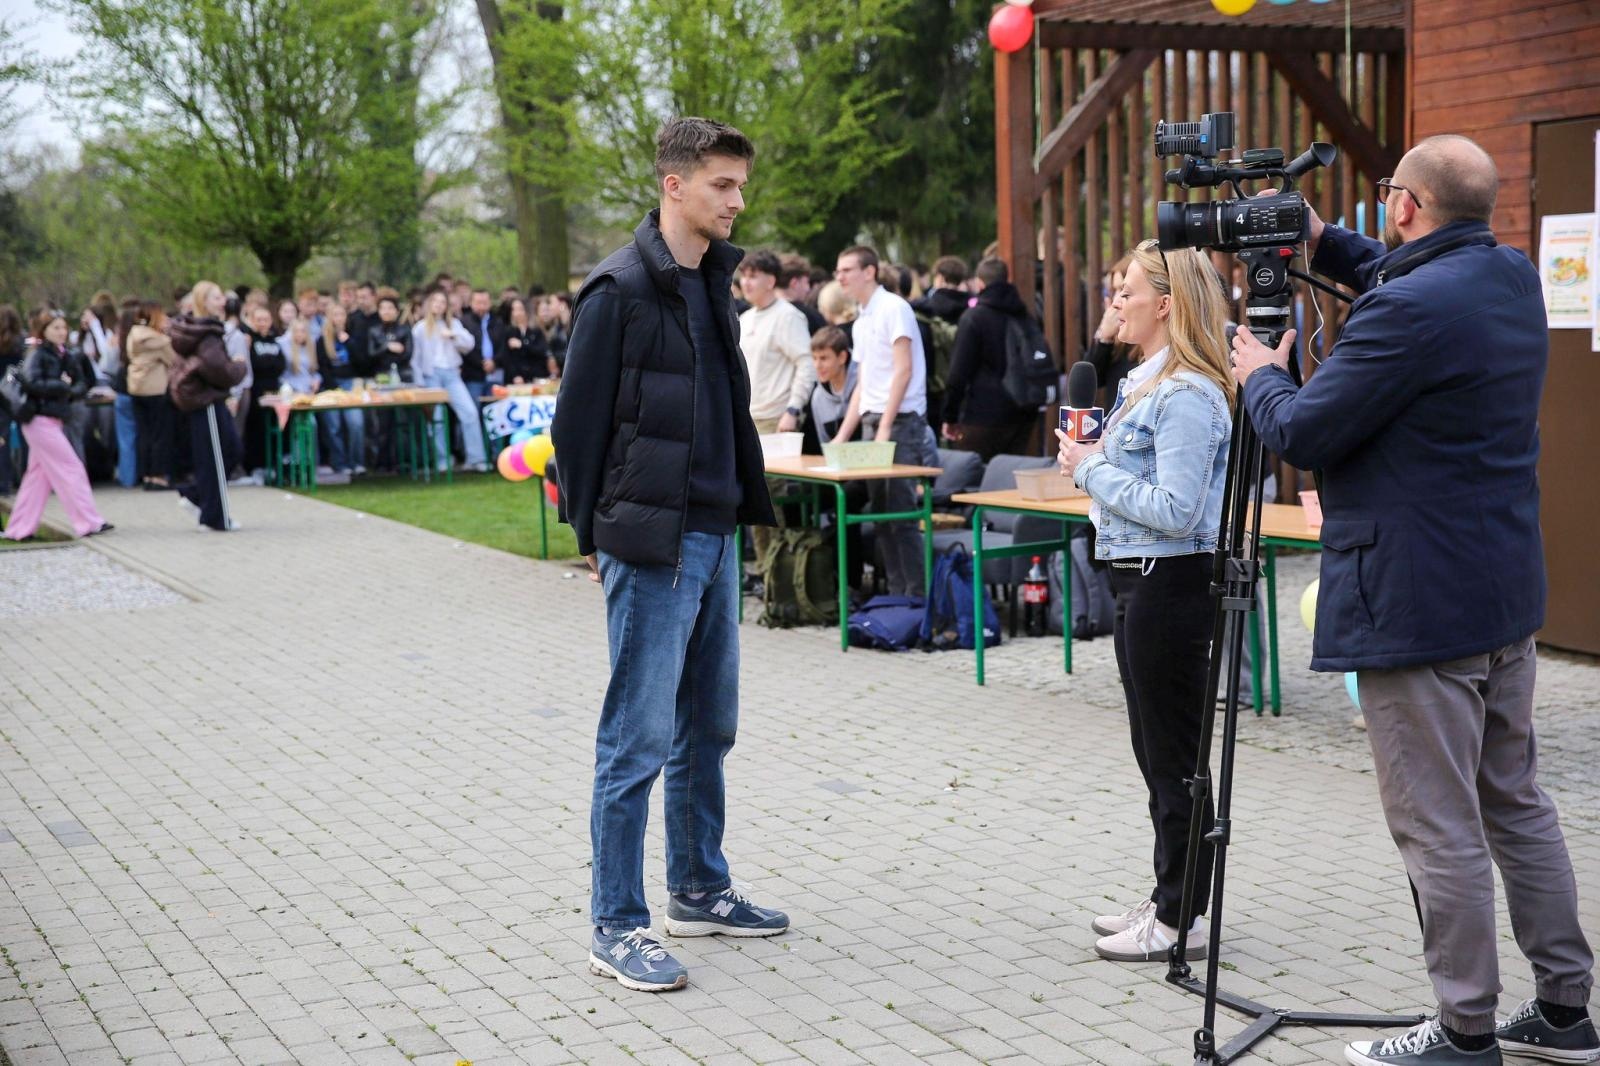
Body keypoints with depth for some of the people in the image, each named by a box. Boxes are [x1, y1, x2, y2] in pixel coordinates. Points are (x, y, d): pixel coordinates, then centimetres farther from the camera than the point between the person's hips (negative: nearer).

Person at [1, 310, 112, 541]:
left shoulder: (63, 356, 12)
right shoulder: (37, 355, -9)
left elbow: (82, 385, 9)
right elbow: (32, 384, -23)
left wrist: (70, 391, -12)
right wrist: (61, 386, -14)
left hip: (52, 421, 8)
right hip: (41, 421, -8)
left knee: (38, 476, 11)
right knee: (71, 469, -7)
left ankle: (20, 529, 16)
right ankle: (88, 522, -6)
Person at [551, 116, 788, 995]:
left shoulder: (712, 282, 13)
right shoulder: (621, 289, -12)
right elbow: (578, 421, -11)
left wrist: (746, 505, 15)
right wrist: (594, 536, -9)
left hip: (714, 536, 8)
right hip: (651, 544, -8)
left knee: (708, 726, 16)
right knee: (639, 737, -4)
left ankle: (700, 889, 29)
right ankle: (615, 927, 4)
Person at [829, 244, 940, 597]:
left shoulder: (893, 308, -7)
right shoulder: (861, 322, 19)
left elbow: (903, 370, -14)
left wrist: (885, 426, -18)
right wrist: (842, 436, 15)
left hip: (900, 422, -8)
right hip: (872, 422, 9)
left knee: (902, 514, -9)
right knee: (882, 515, 8)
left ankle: (918, 597, -6)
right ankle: (896, 594, 13)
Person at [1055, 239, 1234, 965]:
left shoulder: (1186, 396, -18)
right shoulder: (1149, 383, 14)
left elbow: (1174, 510, -24)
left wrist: (1091, 469, -16)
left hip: (1169, 585, -11)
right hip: (1140, 583, 11)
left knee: (1172, 757, -2)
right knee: (1157, 753, 16)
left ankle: (1180, 920, 8)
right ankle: (1169, 900, 26)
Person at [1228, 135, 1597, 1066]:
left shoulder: (1408, 310, -21)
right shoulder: (1513, 280, 7)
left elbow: (1302, 433, -15)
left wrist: (1262, 375, 5)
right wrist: (1322, 245, 19)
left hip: (1419, 605, -9)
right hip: (1507, 596, 10)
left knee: (1440, 829, -1)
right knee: (1517, 803, 17)